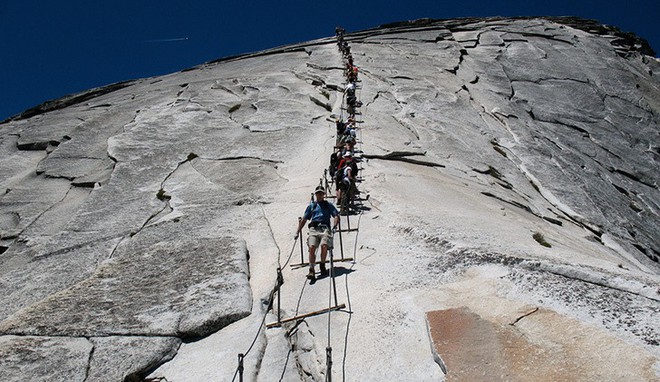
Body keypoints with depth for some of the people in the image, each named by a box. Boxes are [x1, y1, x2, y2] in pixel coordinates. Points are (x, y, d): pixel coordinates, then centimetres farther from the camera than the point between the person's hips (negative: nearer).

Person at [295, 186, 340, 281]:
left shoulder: (328, 205, 22)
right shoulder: (311, 206, 25)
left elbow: (336, 216, 14)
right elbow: (304, 220, 24)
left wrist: (335, 224, -8)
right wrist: (297, 232, 17)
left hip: (325, 228, -1)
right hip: (314, 229, 1)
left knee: (324, 245, -28)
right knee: (312, 247, -23)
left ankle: (322, 266, -7)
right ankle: (311, 271, -24)